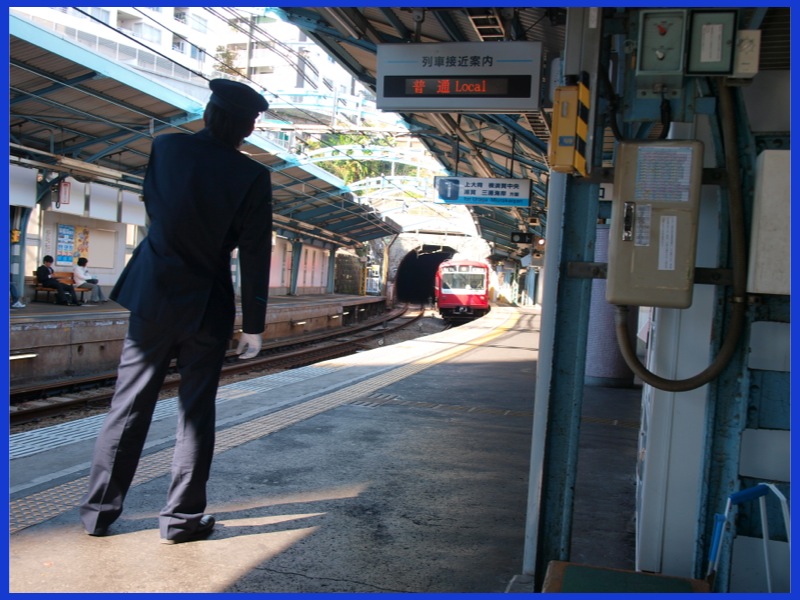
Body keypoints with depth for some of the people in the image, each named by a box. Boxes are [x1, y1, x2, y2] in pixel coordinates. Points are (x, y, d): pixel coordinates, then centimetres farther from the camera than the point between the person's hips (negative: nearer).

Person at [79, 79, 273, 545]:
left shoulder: (166, 147, -3)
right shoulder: (252, 176, -12)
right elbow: (255, 256, -10)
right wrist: (254, 324, -4)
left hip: (153, 294, 3)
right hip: (207, 306, -2)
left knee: (130, 404, 11)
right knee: (196, 411, 8)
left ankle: (100, 510, 18)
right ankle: (182, 517, 14)